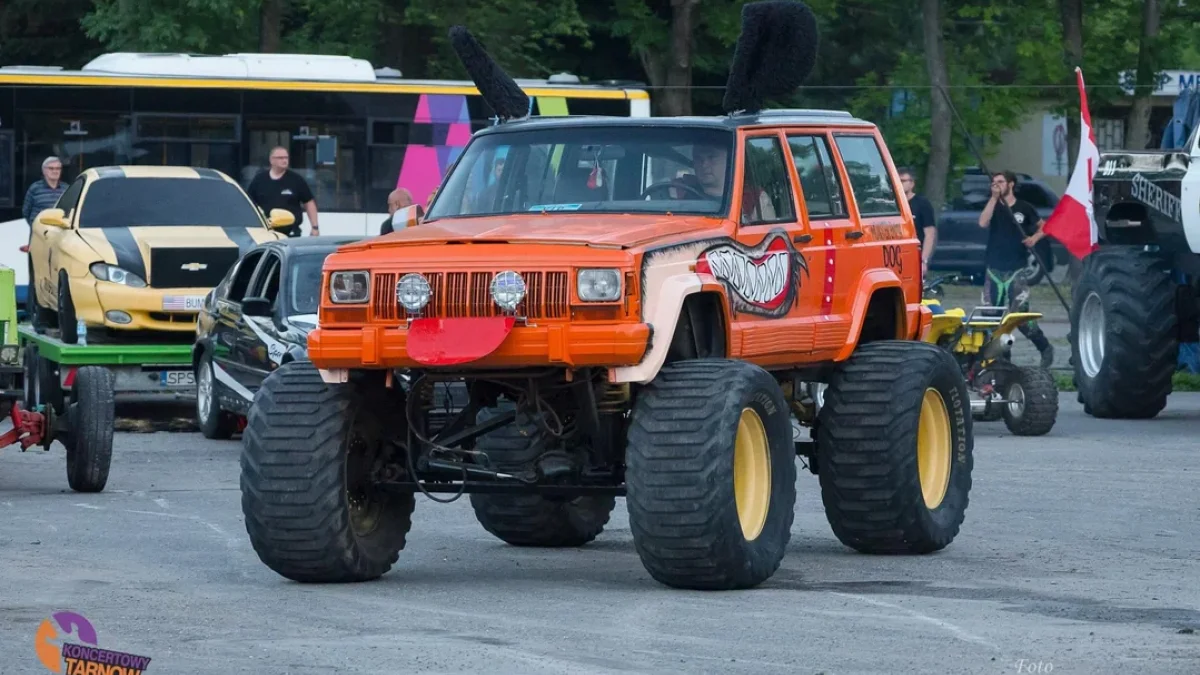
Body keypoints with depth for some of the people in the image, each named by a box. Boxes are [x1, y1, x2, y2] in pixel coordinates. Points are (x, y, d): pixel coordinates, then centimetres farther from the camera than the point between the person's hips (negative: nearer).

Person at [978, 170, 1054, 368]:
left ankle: (1045, 348, 6)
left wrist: (1035, 237, -8)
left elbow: (1044, 226, 13)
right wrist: (994, 197, -16)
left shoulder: (1024, 208, 2)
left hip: (1017, 270, -3)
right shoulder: (993, 206, 6)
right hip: (994, 269, 3)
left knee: (1020, 314, -10)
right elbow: (983, 222, -14)